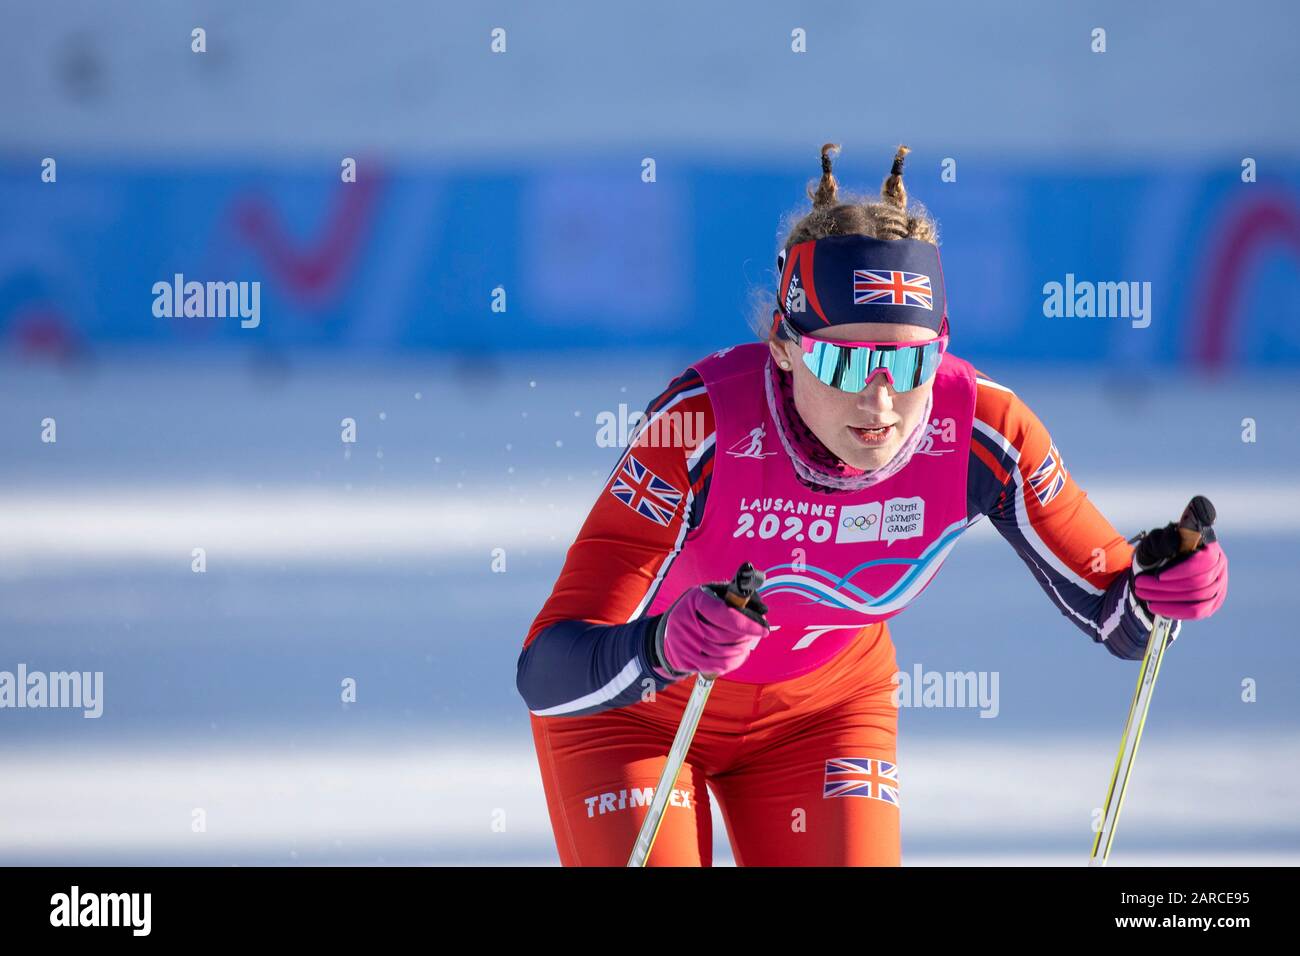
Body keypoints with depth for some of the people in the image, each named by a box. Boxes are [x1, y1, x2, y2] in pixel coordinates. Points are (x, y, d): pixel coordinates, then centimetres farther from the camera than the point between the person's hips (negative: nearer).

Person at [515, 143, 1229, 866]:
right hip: (637, 712, -3)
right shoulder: (706, 424, -35)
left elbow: (1117, 615, -12)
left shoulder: (979, 433, -26)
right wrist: (662, 649, -58)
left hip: (824, 703, 3)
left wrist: (1162, 590, -35)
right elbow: (545, 678, -38)